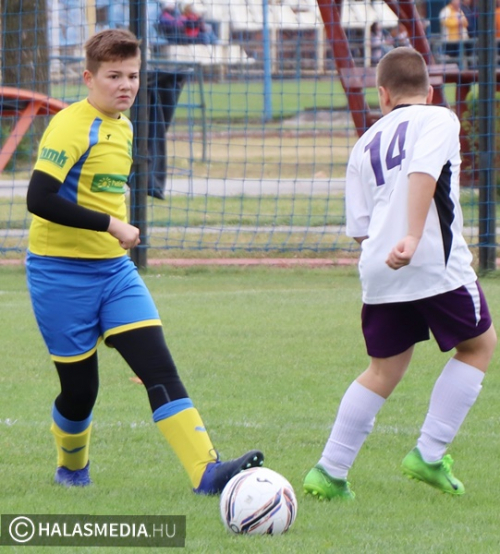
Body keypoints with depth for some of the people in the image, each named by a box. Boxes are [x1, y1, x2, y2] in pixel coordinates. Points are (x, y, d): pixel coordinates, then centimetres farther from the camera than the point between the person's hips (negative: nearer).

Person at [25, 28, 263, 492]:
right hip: (61, 274, -7)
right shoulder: (71, 127, -15)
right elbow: (40, 198, -25)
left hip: (115, 270, 7)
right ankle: (71, 468, 33)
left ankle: (206, 472, -20)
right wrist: (112, 225, -23)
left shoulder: (122, 127, 11)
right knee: (80, 389, 3)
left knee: (159, 368, -10)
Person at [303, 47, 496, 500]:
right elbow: (423, 174, -17)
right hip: (436, 262, -5)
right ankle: (429, 455, 7)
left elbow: (359, 229, 15)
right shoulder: (439, 120, 3)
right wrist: (413, 236, -25)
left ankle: (330, 471, 9)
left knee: (384, 370, 16)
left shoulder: (366, 144, 19)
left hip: (378, 271, 5)